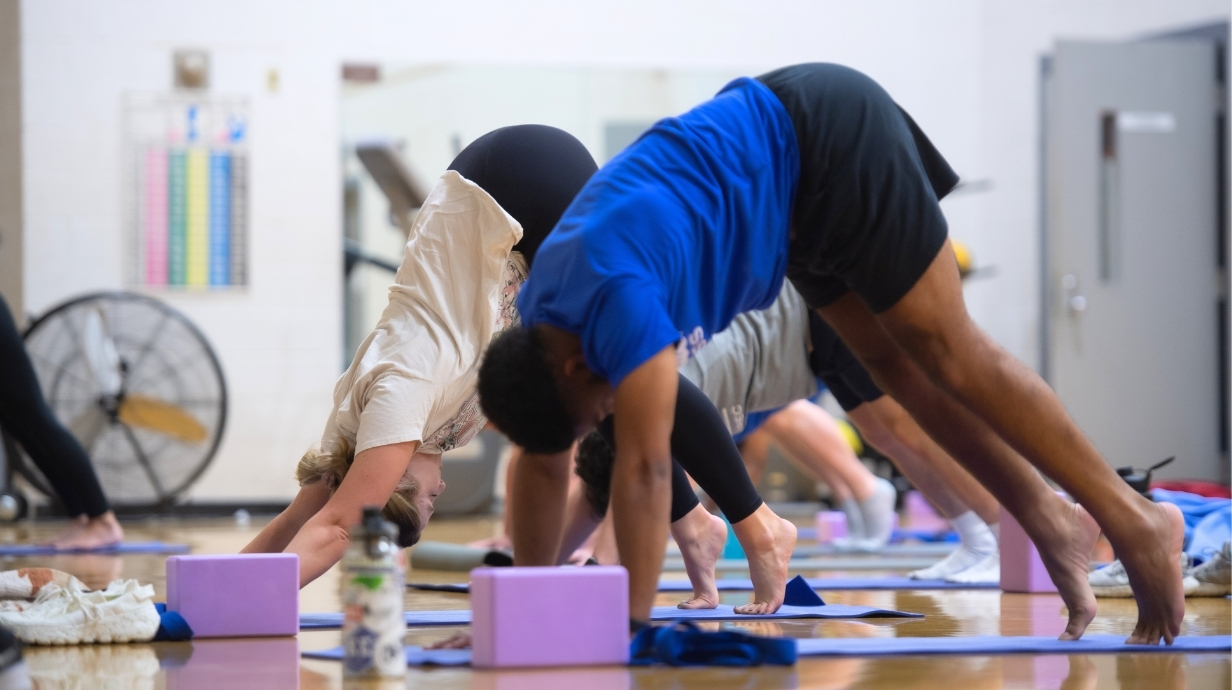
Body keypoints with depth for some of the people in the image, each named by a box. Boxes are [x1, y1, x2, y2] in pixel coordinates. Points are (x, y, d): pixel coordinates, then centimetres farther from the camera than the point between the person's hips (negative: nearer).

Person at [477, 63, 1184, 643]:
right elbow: (543, 469, 4)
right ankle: (1054, 526, 12)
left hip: (827, 138, -8)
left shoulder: (612, 298, -31)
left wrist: (633, 626, -31)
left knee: (948, 353, -6)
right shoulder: (540, 320, -5)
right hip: (795, 180, 8)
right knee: (897, 364, 7)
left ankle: (1135, 522, 0)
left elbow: (644, 469, -34)